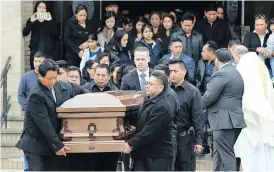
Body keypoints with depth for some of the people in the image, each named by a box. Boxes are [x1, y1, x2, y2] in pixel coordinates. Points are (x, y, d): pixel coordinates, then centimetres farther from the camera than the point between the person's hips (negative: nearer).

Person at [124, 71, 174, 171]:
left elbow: (150, 132, -23)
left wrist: (131, 144, -19)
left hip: (159, 156, -9)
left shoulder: (162, 107, -18)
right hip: (142, 153, 9)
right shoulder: (149, 102, 15)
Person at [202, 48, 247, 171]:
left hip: (224, 121, -9)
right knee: (219, 153, 16)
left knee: (226, 154, -9)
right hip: (236, 119, 9)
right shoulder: (236, 73, 16)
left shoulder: (221, 74, -13)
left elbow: (209, 96, -19)